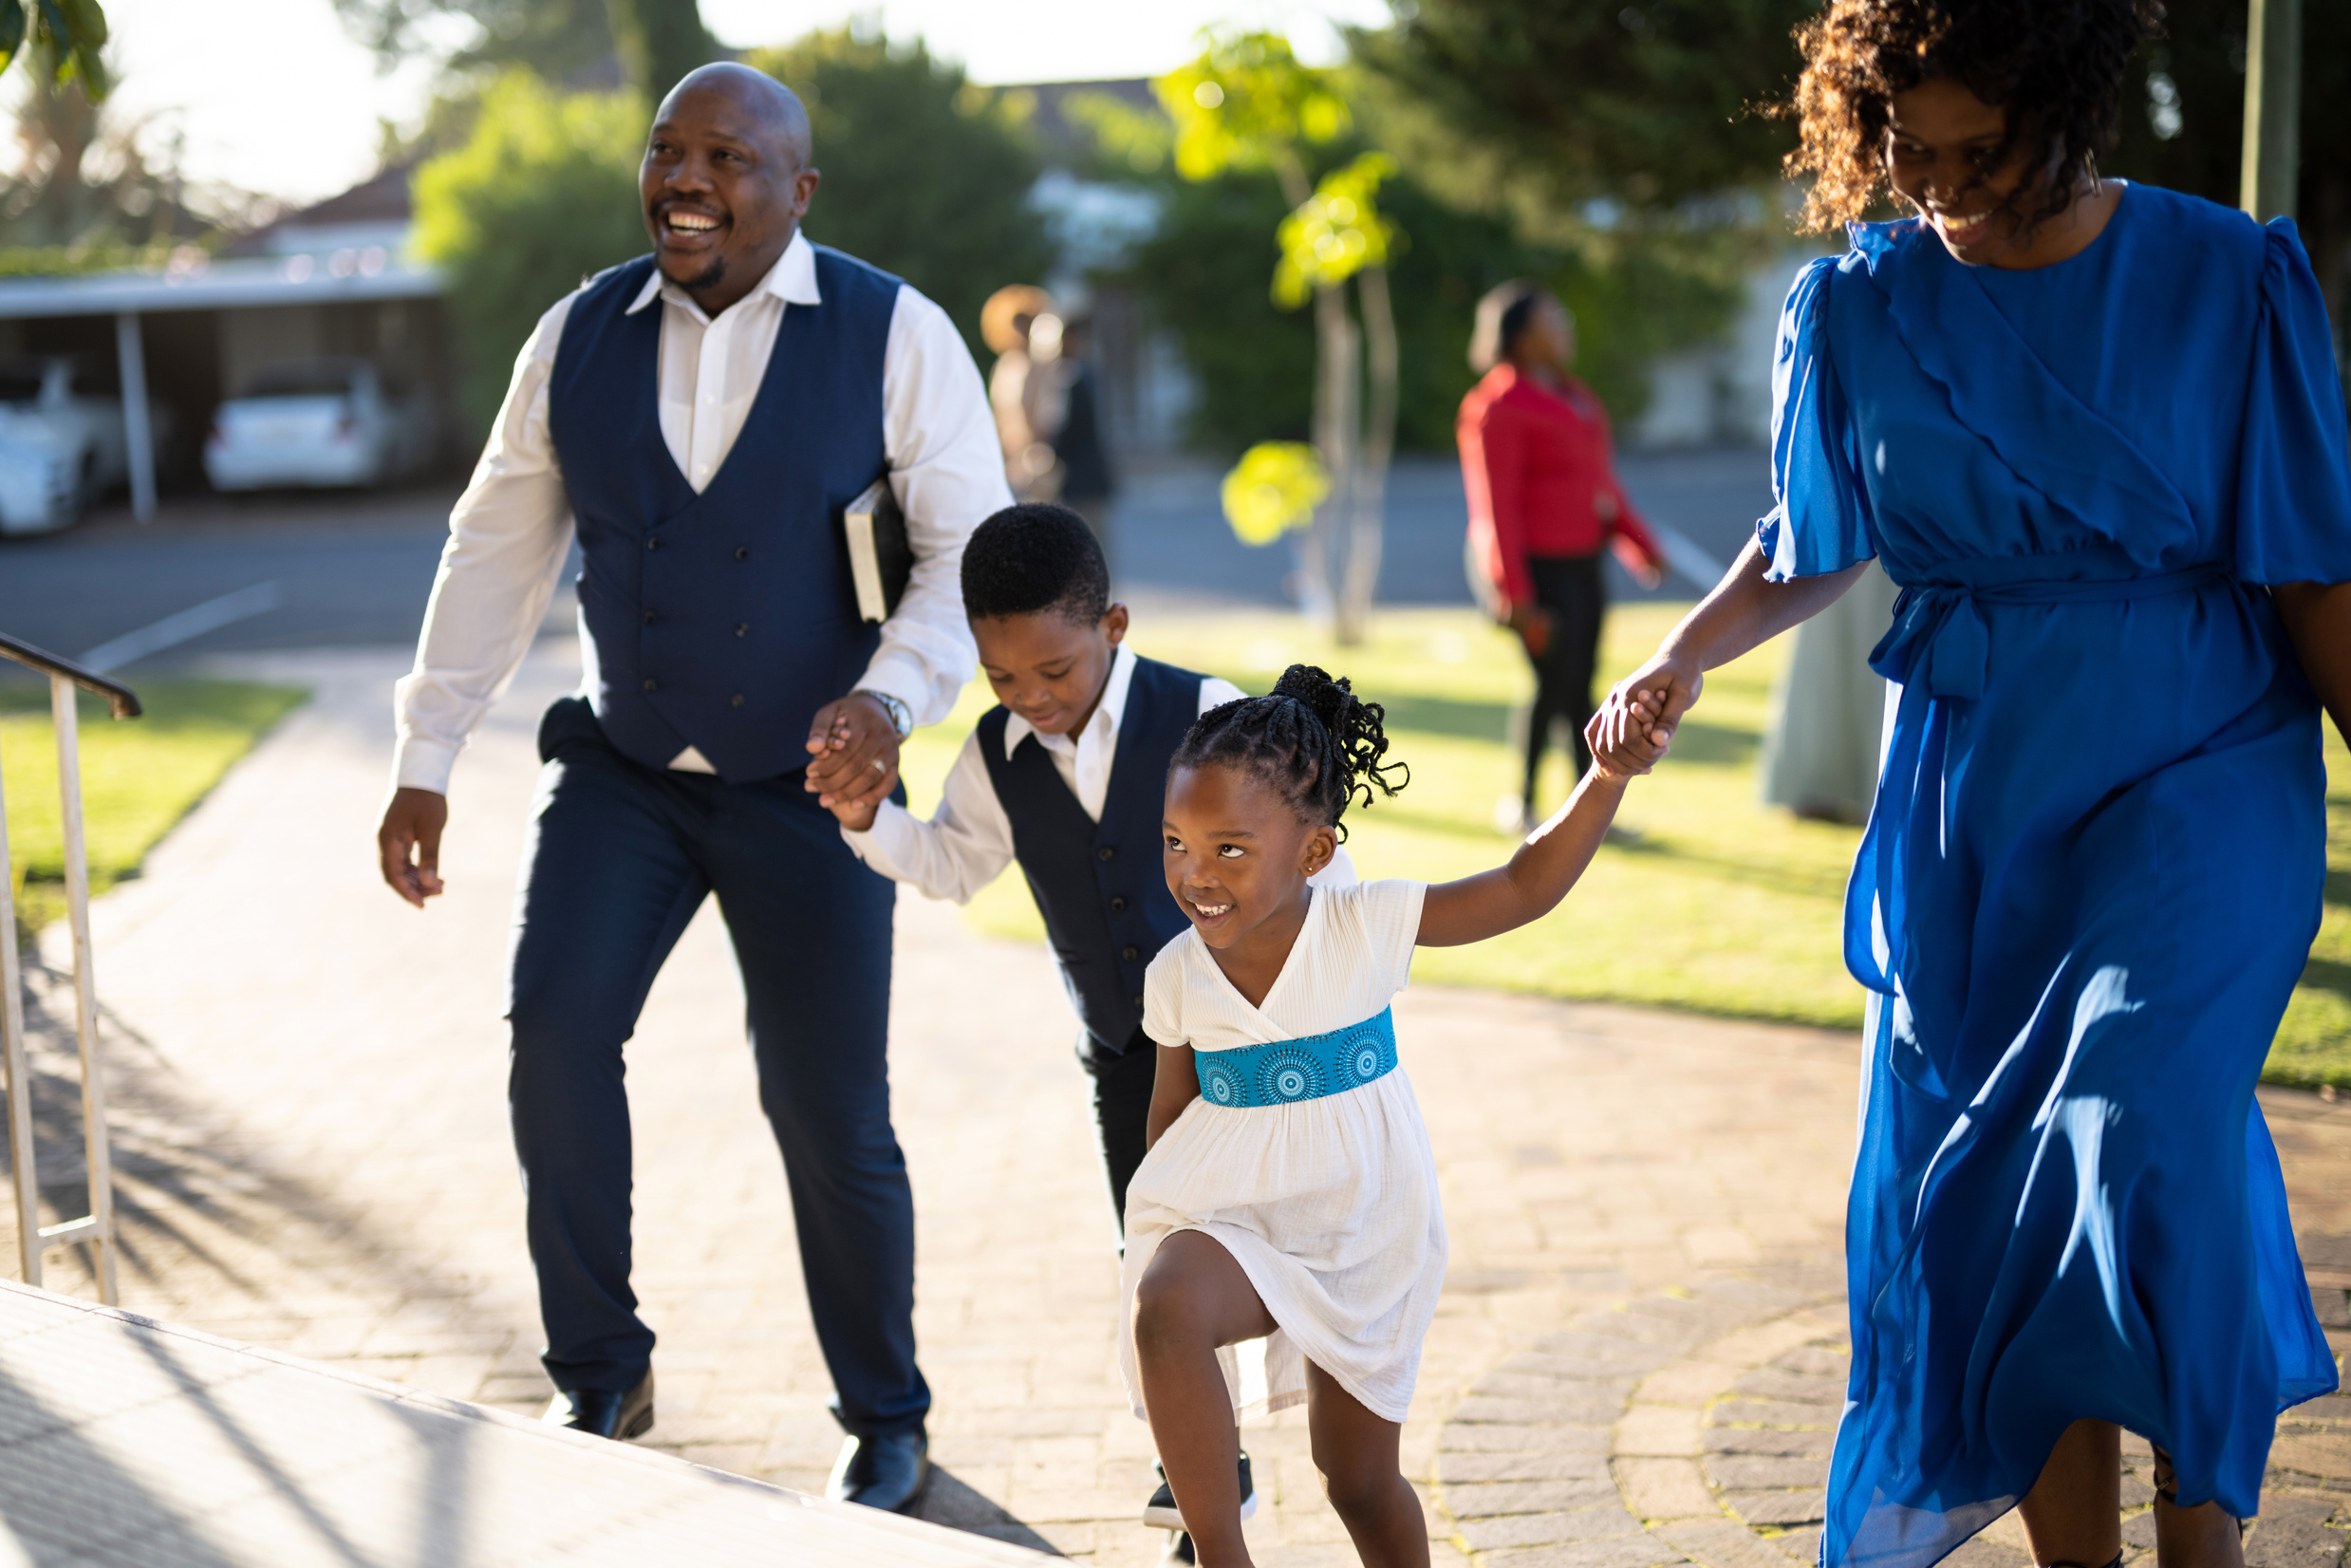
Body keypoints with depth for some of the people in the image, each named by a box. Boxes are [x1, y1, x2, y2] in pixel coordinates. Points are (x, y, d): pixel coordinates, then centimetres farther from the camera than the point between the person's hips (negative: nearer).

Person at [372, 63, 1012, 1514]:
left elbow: (971, 549, -10)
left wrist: (891, 695, -28)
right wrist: (425, 760, 4)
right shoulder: (580, 337, 2)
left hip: (807, 786, -3)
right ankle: (601, 1377, 8)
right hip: (623, 772, 3)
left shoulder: (893, 336, -8)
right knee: (556, 1034, -13)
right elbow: (497, 551, 7)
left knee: (829, 1113, 0)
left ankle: (886, 1422, 22)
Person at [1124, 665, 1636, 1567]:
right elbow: (1171, 1112, 6)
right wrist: (1162, 1242, 11)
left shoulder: (1367, 927, -15)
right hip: (1234, 1221, 0)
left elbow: (1527, 886, -14)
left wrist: (1610, 774, -26)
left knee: (1361, 1479, 10)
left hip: (1364, 1237, 0)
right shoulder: (1177, 976, -9)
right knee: (1165, 1307, -34)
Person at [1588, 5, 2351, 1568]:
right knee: (2004, 1208, 4)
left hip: (2197, 785, -3)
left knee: (2136, 1130, -22)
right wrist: (1682, 660, -2)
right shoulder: (1861, 306, 1)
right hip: (1972, 800, 3)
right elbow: (1814, 545, 14)